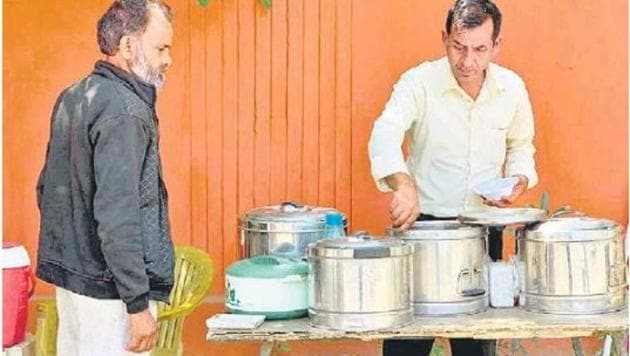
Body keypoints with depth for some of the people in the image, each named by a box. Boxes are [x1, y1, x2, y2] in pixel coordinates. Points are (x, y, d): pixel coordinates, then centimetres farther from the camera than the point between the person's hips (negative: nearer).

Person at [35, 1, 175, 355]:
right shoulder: (124, 111, -18)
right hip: (108, 289, -9)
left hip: (69, 274, 9)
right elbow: (117, 217, -23)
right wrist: (138, 305, -19)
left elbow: (47, 190, 17)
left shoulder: (72, 98, 9)